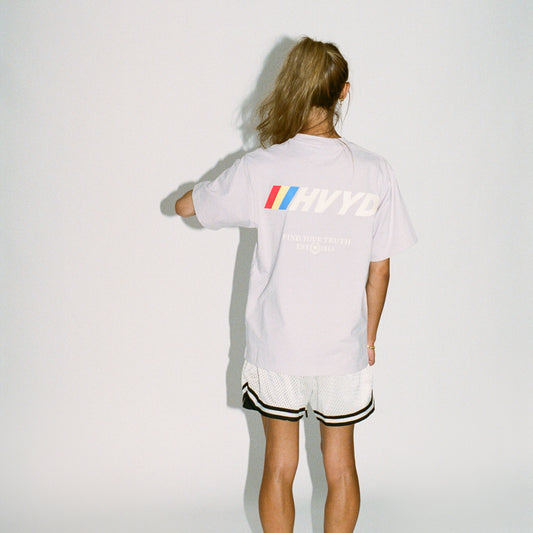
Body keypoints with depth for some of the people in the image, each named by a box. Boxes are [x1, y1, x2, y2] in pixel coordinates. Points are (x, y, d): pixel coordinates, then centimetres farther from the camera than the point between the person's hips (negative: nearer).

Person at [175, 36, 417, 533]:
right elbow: (380, 270, -2)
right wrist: (368, 338, 12)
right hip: (345, 350, 1)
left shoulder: (262, 168, -13)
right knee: (340, 464, 18)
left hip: (277, 348, -1)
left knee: (279, 465, 16)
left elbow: (185, 205, 2)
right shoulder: (376, 173, -9)